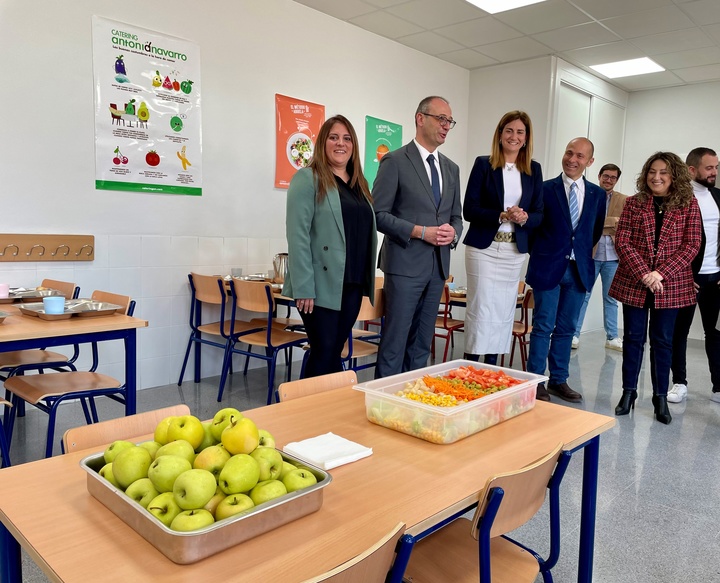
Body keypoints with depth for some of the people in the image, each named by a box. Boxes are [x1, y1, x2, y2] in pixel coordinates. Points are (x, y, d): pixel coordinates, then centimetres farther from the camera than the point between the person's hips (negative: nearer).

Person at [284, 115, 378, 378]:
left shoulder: (359, 184, 16)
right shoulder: (307, 178, -5)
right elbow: (298, 235, -12)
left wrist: (366, 279, 11)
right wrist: (304, 287, -18)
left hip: (353, 284, 6)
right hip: (322, 285, -6)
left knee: (335, 351, 13)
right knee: (324, 353, -1)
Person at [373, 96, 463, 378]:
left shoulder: (451, 168, 14)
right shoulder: (395, 161, -5)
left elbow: (456, 215, 18)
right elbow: (378, 214, -10)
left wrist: (452, 232, -5)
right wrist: (421, 232, -18)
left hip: (438, 266, 7)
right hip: (406, 263, -6)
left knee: (422, 342, 13)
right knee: (394, 341, -3)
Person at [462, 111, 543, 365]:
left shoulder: (534, 170, 10)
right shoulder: (483, 164, 0)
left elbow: (538, 214, 9)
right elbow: (469, 210, -6)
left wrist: (524, 217, -14)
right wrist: (501, 215, -20)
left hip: (515, 251, 4)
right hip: (484, 248, -3)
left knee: (504, 311, 7)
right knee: (481, 309, -5)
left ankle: (492, 368, 16)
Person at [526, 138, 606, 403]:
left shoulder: (598, 194, 7)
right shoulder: (545, 189, -3)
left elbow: (596, 231, 17)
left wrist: (581, 252, 12)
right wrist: (539, 253, 1)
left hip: (579, 269, 4)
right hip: (548, 267, -3)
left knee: (566, 328, 11)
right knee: (543, 327, 0)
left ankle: (558, 380, 22)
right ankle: (536, 382, 9)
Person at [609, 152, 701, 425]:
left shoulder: (688, 204, 1)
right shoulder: (633, 203, 3)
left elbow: (692, 245, -4)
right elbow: (622, 241, -4)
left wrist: (662, 273, -15)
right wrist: (644, 273, -16)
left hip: (671, 284, 0)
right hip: (633, 282, 1)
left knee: (662, 340, 7)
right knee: (633, 338, 7)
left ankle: (660, 398, 17)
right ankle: (628, 392, 18)